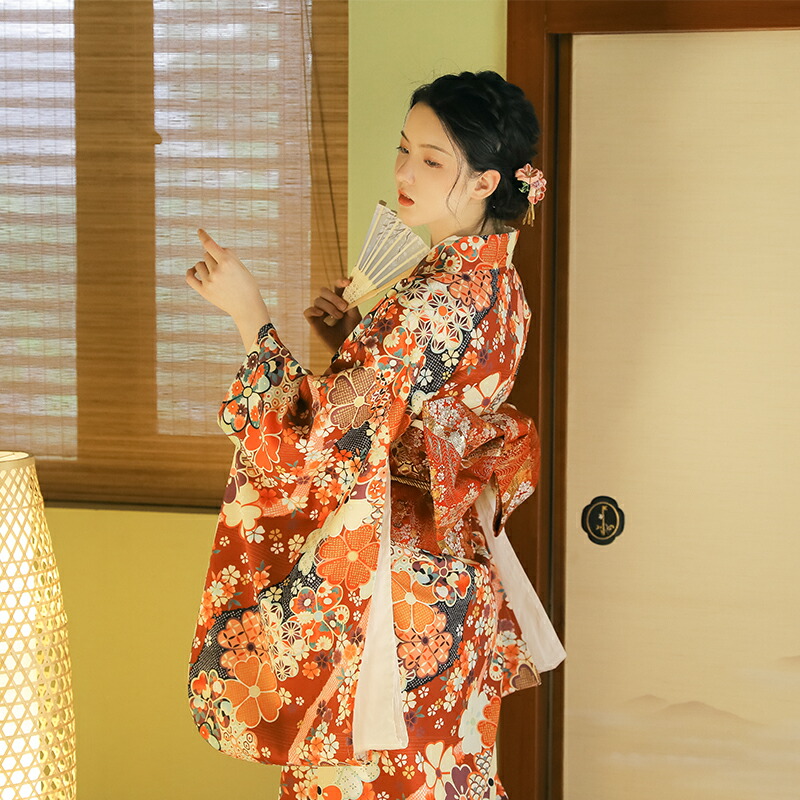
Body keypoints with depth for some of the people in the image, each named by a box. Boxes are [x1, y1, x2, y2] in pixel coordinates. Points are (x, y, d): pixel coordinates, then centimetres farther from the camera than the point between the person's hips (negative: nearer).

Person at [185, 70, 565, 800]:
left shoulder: (438, 301, -24)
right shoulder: (494, 282, 6)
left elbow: (323, 436, -25)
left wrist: (249, 312, -23)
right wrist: (357, 341, 6)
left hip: (390, 588, -9)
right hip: (455, 572, 10)